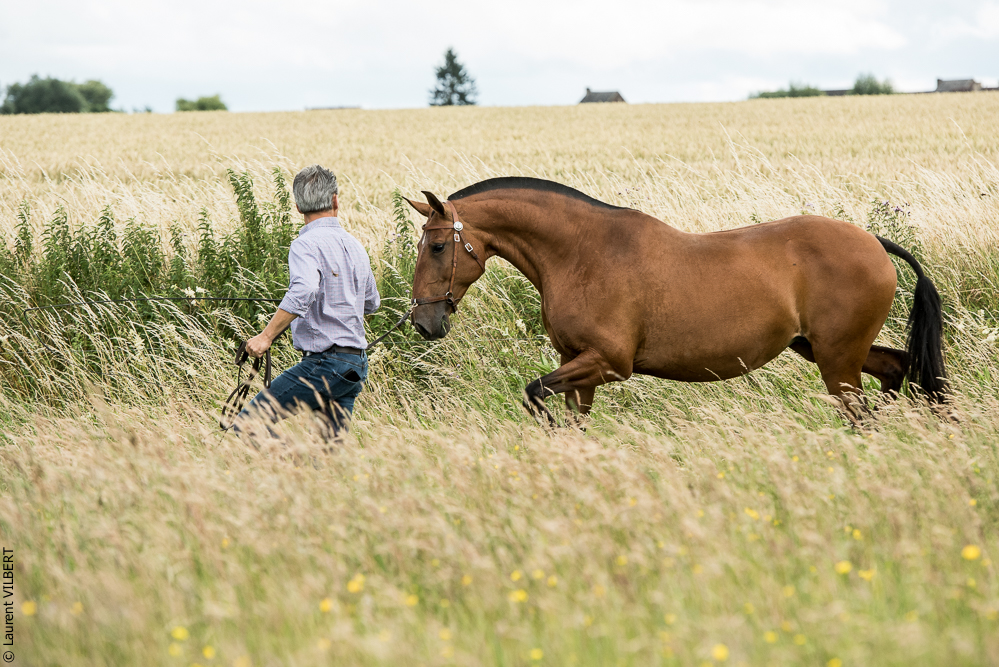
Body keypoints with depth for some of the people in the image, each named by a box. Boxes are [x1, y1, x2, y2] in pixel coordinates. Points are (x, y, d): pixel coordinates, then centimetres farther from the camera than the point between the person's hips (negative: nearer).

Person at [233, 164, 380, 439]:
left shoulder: (307, 244, -11)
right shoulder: (356, 246, 14)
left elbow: (303, 292, -31)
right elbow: (371, 303, 28)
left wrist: (266, 336, -29)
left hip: (324, 361, -8)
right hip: (357, 364, 8)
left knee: (246, 423, -10)